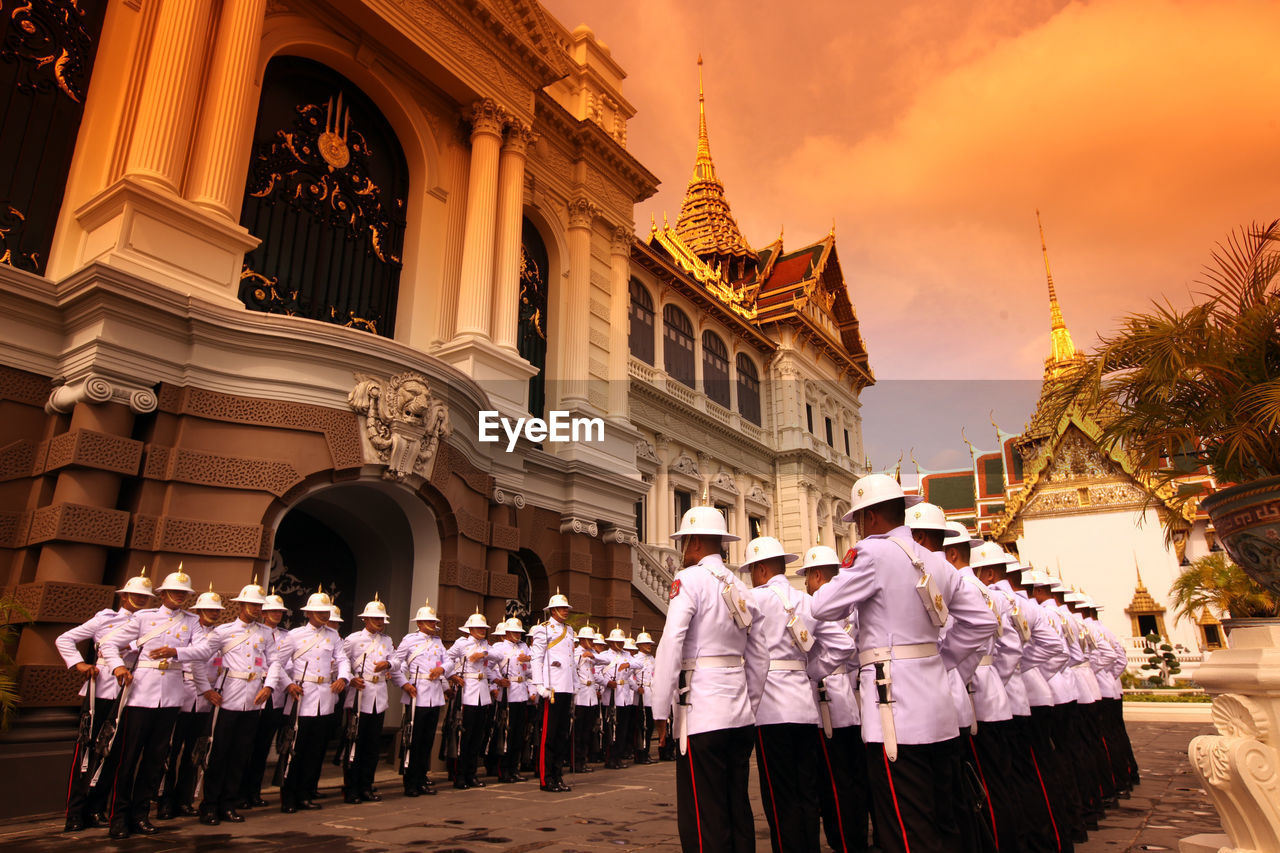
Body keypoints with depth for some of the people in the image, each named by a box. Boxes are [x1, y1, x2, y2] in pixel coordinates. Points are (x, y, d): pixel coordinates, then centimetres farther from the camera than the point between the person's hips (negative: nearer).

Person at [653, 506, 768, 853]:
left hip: (702, 714, -7)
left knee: (703, 818, -1)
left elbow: (671, 646, -17)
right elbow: (759, 657, 16)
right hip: (740, 715, 8)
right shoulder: (740, 587, 13)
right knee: (738, 808, 15)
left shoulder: (689, 580, -8)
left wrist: (660, 710, -11)